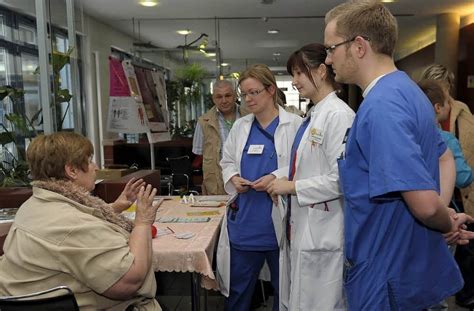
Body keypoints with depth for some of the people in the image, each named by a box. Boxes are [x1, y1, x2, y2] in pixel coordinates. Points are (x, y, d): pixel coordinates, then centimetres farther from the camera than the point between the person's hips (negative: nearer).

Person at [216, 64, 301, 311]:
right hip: (245, 224, 4)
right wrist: (234, 178, -4)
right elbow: (227, 162, 16)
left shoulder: (294, 124, -7)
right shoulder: (239, 126, 8)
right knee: (237, 290, 17)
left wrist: (277, 178, -21)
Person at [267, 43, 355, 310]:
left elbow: (340, 179, -22)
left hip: (324, 231, -9)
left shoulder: (339, 115, -18)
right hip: (306, 227, 9)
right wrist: (281, 180, 9)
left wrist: (292, 186, -15)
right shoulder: (314, 115, 11)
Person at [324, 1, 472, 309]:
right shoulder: (407, 89, 5)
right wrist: (449, 222, 4)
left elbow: (425, 203, -30)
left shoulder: (380, 107, -26)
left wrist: (447, 224, -8)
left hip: (387, 273, -9)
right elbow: (445, 158, 16)